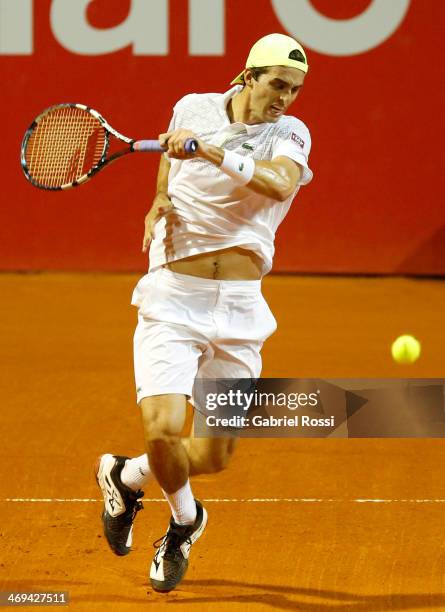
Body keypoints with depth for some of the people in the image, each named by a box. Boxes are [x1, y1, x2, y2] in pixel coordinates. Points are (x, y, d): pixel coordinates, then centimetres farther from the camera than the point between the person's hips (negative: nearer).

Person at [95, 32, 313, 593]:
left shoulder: (289, 135, -2)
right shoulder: (193, 108, 2)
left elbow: (279, 182, -26)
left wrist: (208, 150, -32)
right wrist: (159, 204, 7)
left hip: (239, 306, 1)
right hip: (174, 299, -1)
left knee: (214, 455, 3)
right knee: (164, 427, -19)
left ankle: (127, 477, 34)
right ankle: (185, 517, 14)